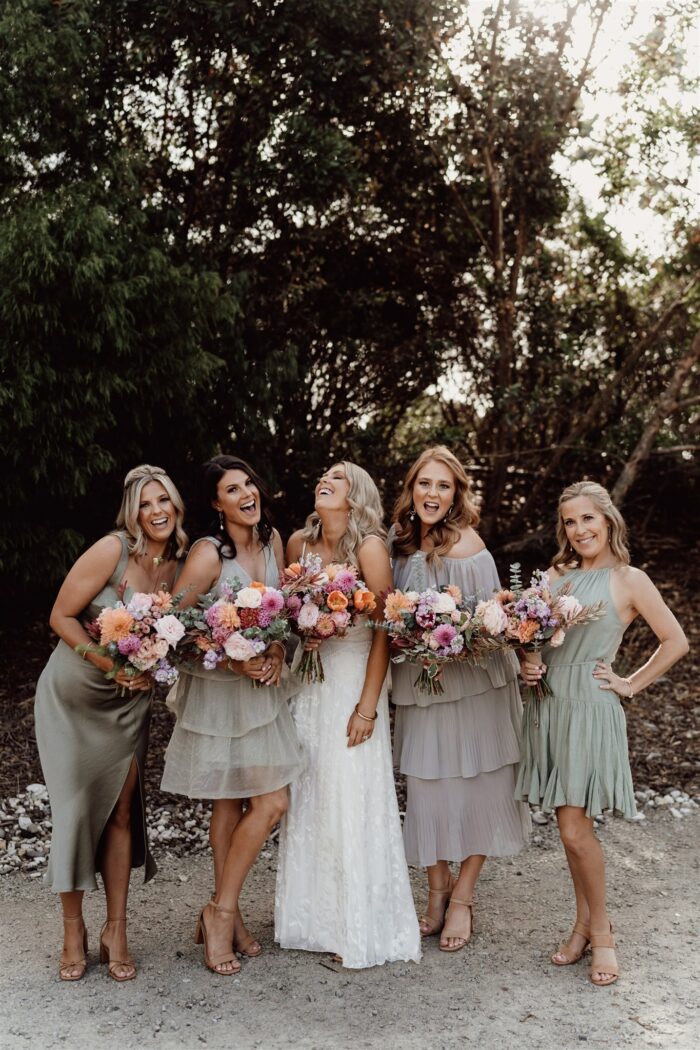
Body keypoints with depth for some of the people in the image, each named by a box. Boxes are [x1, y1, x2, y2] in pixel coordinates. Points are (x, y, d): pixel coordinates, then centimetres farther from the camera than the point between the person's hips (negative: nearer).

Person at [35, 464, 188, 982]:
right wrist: (111, 664, -22)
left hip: (129, 702, 4)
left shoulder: (180, 564, -4)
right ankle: (73, 932, 17)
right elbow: (62, 616, -15)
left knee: (120, 810, 5)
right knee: (76, 807, 1)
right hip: (73, 694, -3)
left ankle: (116, 933, 17)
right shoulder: (111, 550, -18)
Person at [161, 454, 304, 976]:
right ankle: (223, 913, 12)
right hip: (218, 689, -6)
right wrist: (237, 662, -20)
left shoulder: (272, 539, 2)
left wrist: (278, 650, -5)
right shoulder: (208, 553, -18)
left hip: (263, 686, 6)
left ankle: (223, 913, 23)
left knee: (234, 801, 11)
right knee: (258, 801, -5)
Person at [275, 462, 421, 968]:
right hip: (306, 680, 5)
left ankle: (360, 930, 16)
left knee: (353, 801, 0)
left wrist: (368, 705, -15)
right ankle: (313, 916, 28)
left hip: (353, 681, -5)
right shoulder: (299, 543, 3)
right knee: (306, 798, 11)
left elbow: (384, 631, -13)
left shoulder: (369, 547, -12)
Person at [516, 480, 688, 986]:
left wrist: (631, 685, -3)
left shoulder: (629, 580, -3)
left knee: (576, 829, -6)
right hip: (548, 704, 5)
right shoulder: (556, 575, 11)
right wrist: (527, 665, 0)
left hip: (590, 707, -5)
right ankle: (583, 924, 25)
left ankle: (600, 930, 14)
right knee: (570, 828, 11)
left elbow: (676, 642, -2)